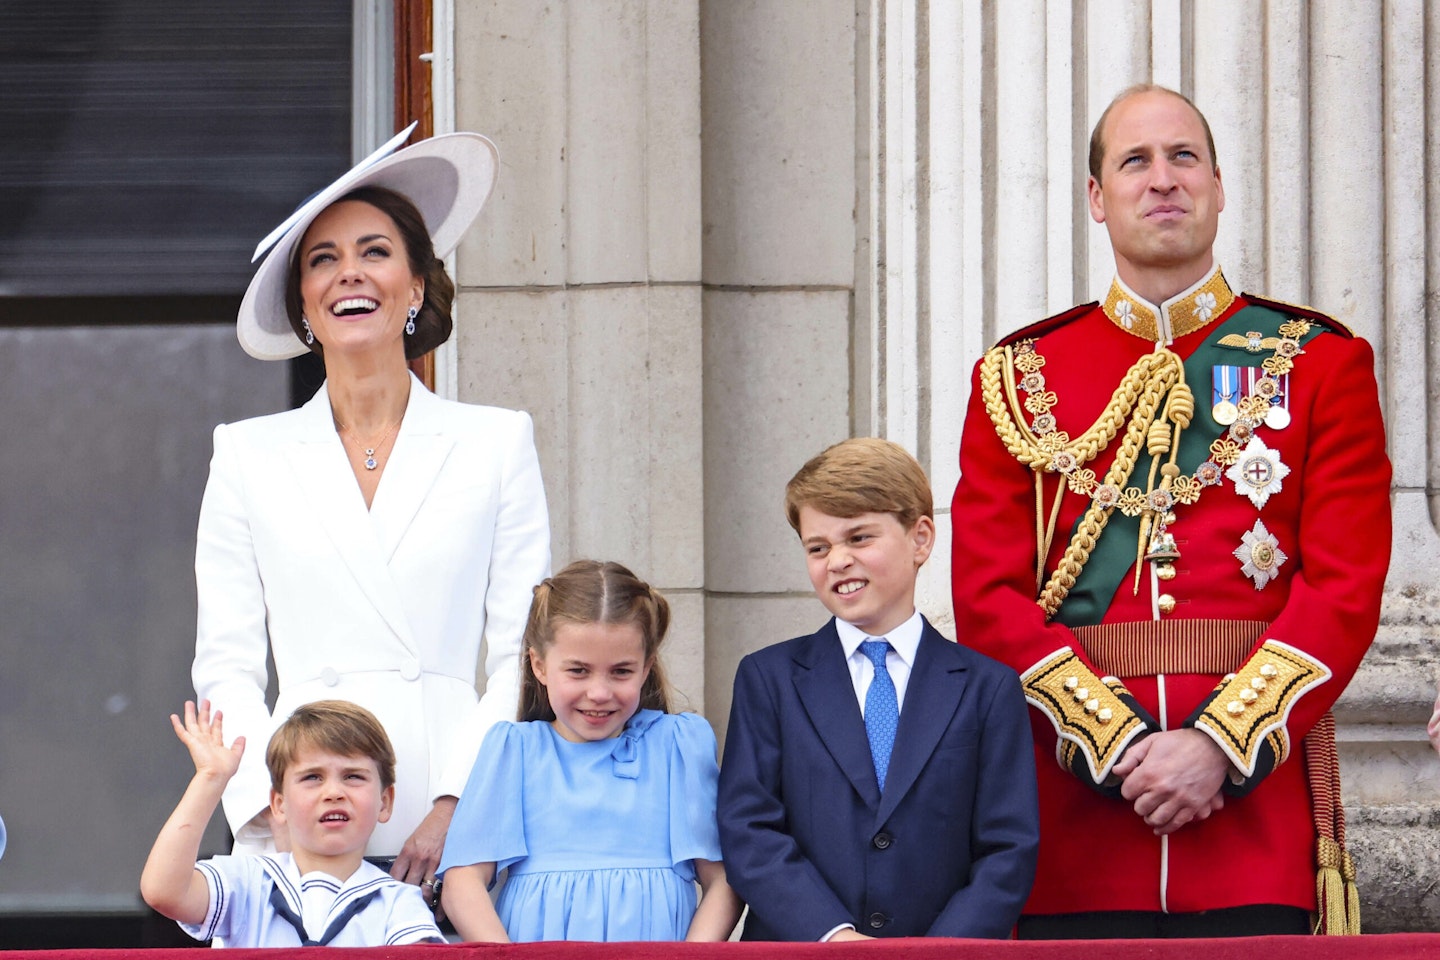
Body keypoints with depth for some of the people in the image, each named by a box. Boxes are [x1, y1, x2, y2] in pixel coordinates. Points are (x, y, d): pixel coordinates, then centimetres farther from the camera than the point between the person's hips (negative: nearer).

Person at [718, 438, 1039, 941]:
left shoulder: (988, 687, 11)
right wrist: (833, 937, -11)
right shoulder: (768, 678, 13)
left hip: (947, 944, -1)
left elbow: (1009, 851, 5)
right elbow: (747, 833, 3)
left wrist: (940, 953, -9)